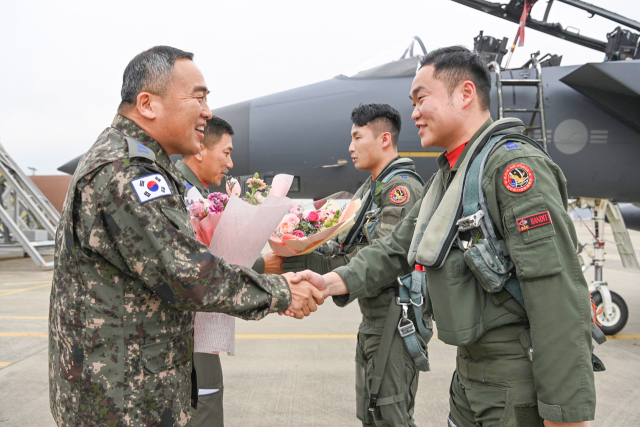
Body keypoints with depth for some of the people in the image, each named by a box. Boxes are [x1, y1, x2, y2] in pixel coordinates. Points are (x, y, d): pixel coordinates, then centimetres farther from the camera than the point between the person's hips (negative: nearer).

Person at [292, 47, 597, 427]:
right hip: (470, 375, 9)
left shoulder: (515, 166, -19)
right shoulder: (446, 178, 13)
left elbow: (559, 294, -24)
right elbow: (397, 247, 11)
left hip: (521, 383, -9)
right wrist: (333, 281, -4)